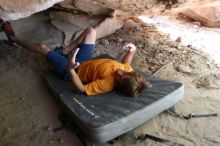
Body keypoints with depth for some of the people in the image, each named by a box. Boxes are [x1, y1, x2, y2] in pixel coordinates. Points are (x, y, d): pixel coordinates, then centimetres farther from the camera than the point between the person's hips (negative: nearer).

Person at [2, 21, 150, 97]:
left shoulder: (107, 84, -40)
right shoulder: (127, 69, -21)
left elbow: (81, 89, -37)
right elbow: (126, 64, 4)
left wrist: (71, 69, -48)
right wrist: (132, 51, -12)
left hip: (73, 70, -6)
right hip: (84, 61, 6)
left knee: (42, 47, 3)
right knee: (90, 31, 6)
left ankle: (14, 38, 36)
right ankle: (64, 51, 22)